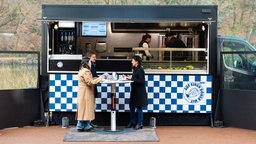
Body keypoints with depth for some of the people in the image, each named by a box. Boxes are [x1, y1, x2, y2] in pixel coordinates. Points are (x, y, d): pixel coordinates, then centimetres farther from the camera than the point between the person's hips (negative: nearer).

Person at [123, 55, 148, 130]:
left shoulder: (140, 70, -16)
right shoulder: (135, 69, 11)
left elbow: (141, 81, -21)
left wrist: (132, 78, -21)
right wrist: (128, 77, 8)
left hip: (139, 92, -9)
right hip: (134, 91, 9)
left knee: (139, 107, -1)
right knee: (132, 106, 12)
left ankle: (140, 124, 9)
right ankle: (132, 122, 23)